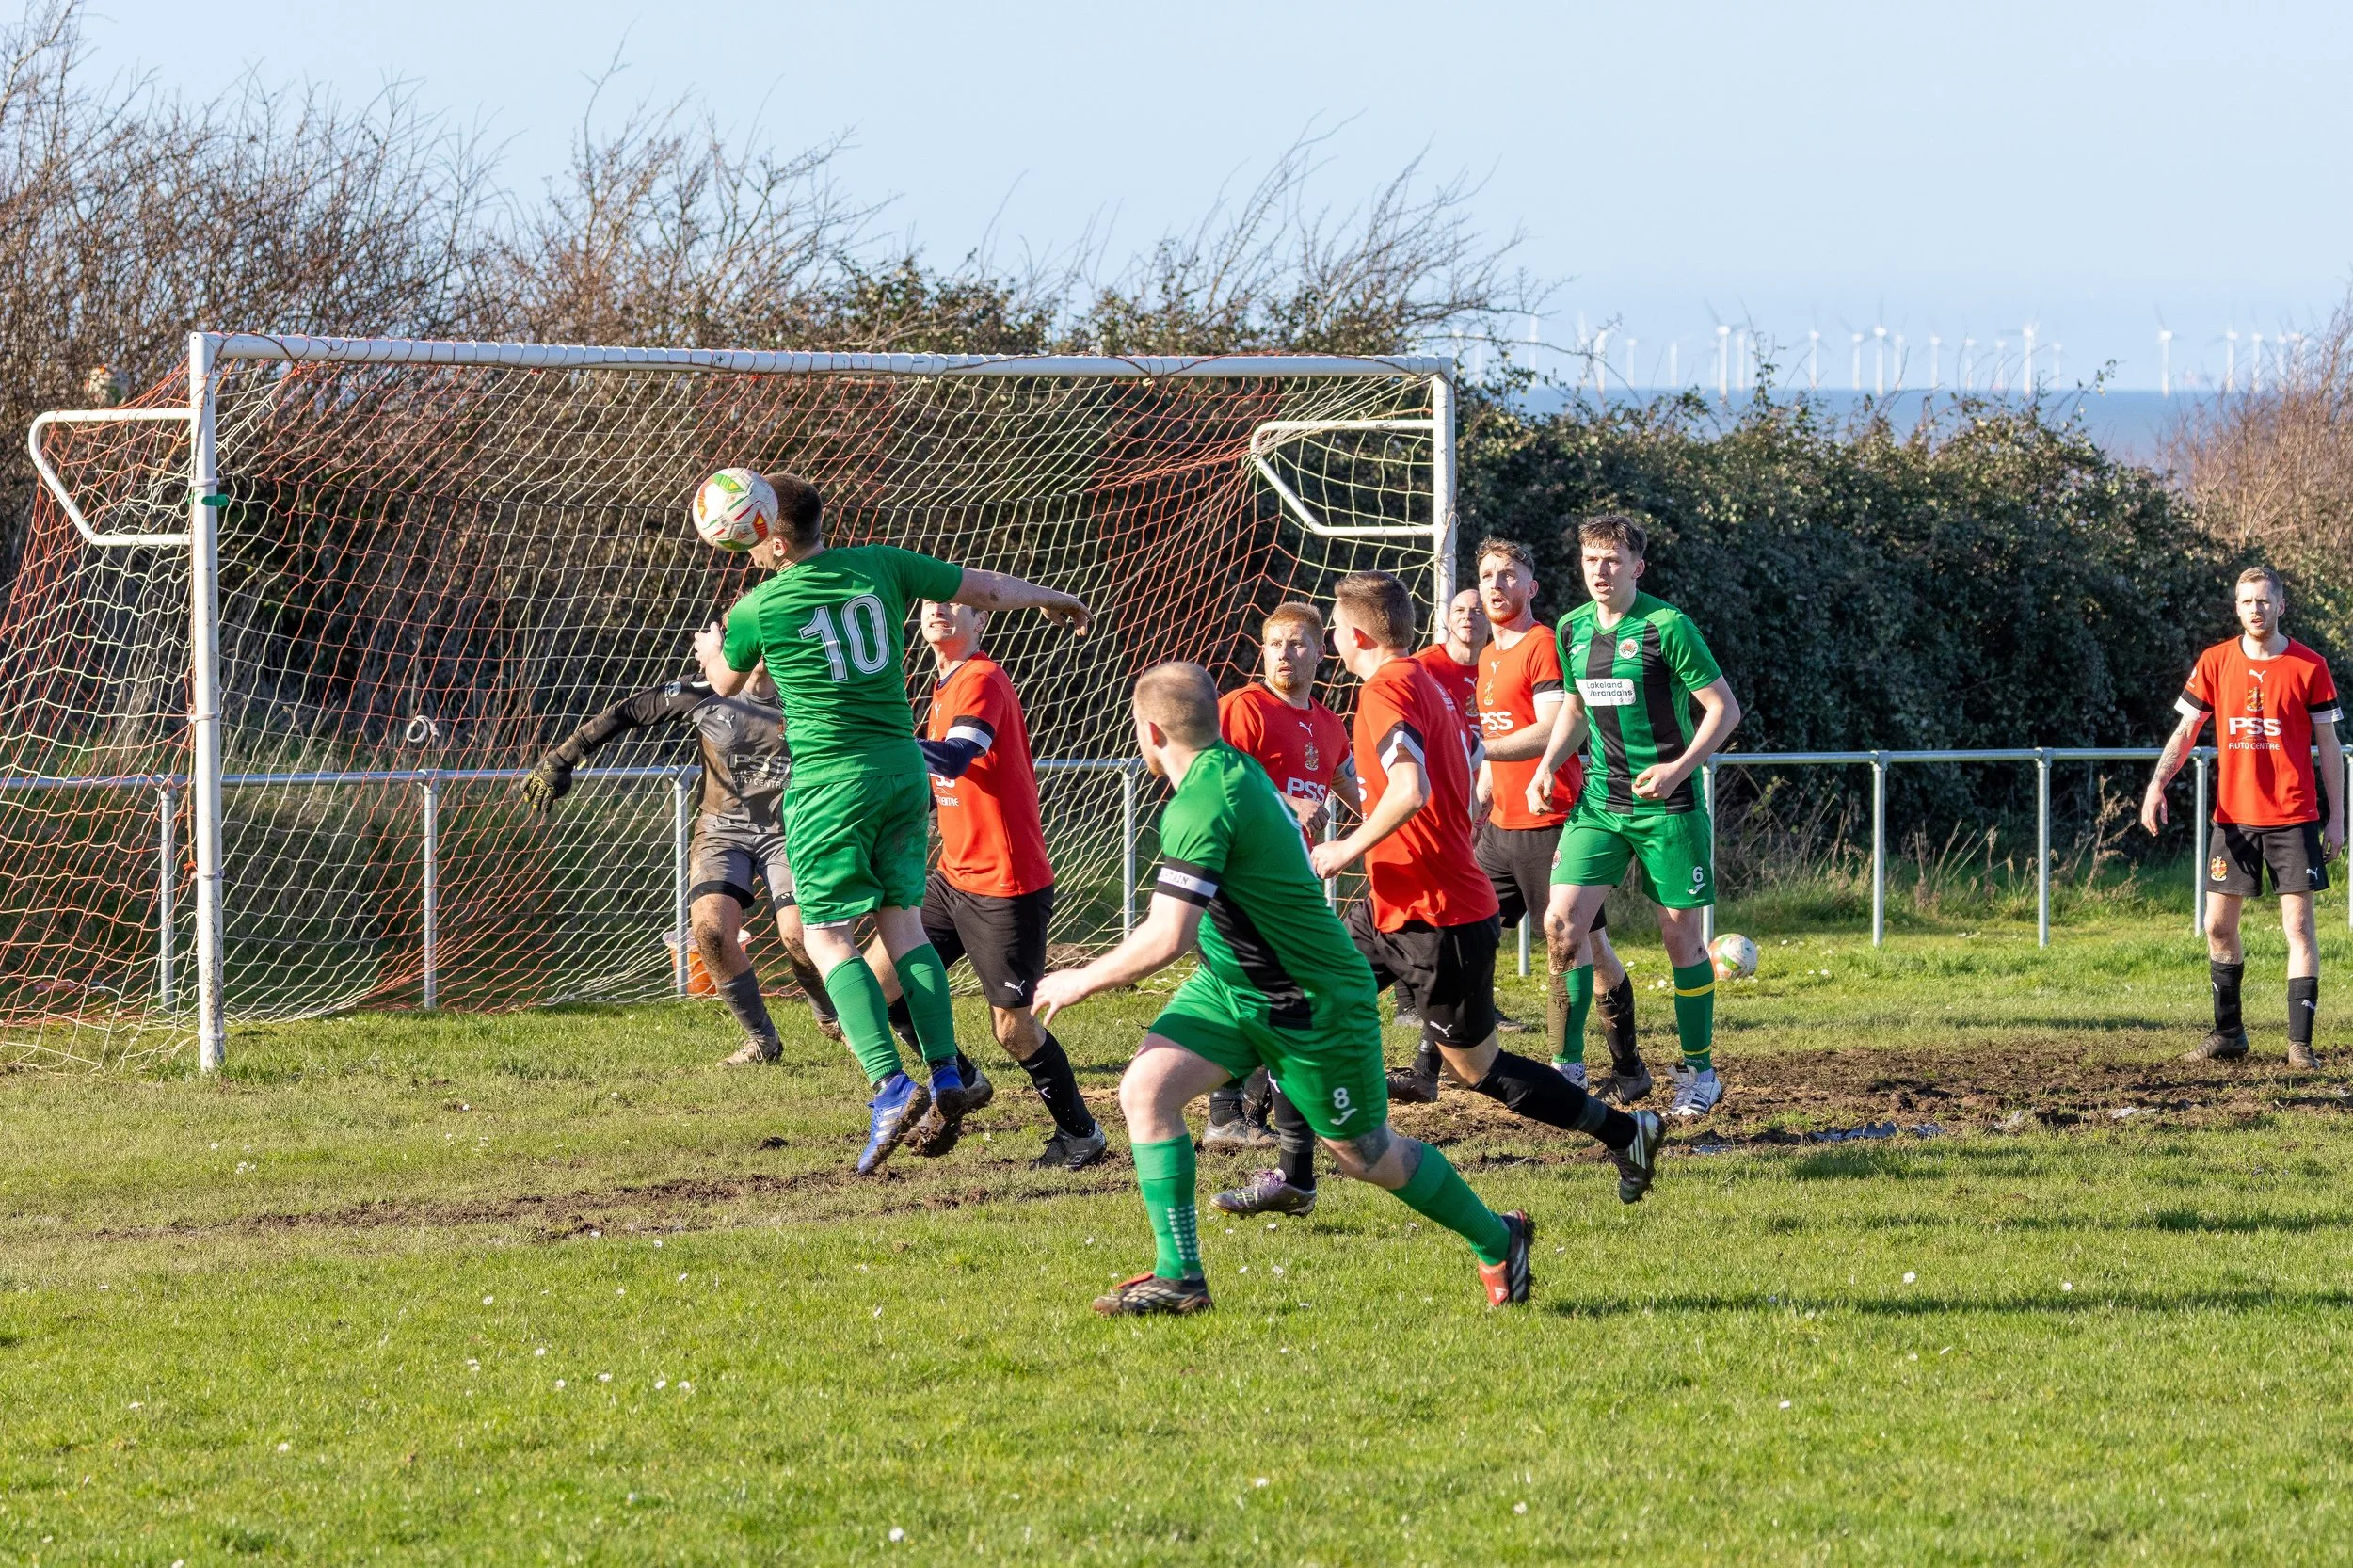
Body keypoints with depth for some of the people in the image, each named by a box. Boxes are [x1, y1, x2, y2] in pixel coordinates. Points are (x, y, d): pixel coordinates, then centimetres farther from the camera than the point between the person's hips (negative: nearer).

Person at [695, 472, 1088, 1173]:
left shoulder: (759, 609, -7)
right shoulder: (880, 566, 1)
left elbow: (725, 683, 15)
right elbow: (985, 588, 11)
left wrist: (709, 650, 39)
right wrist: (1052, 599, 31)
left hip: (829, 781, -5)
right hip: (903, 767, 5)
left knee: (827, 938, -2)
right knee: (903, 922, 15)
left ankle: (890, 1084, -18)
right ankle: (946, 1073, 6)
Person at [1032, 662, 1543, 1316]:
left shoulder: (1201, 807, -28)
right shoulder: (1233, 766, 0)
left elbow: (1166, 940, -31)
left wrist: (1081, 982, -18)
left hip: (1315, 1004, -9)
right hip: (1231, 985, 9)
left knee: (1364, 1152, 7)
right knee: (1145, 1086, -9)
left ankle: (1498, 1242, 30)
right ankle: (1179, 1279, -7)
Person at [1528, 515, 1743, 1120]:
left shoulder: (1666, 627, -12)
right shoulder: (1572, 630, 6)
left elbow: (1725, 708, -9)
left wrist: (1679, 767, -20)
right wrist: (1547, 765, 6)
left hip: (1667, 805, -5)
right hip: (1599, 803, 5)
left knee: (1681, 935, 2)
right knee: (1561, 924, -9)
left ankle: (1700, 1073, 15)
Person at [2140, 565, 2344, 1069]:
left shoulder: (2309, 666, -2)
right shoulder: (2215, 662, 3)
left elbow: (2328, 744, 1)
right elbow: (2186, 730, 5)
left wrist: (2336, 817, -2)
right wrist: (2157, 785, -10)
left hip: (2293, 818, -3)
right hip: (2233, 817, 3)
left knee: (2299, 924, -5)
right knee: (2218, 926, 6)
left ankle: (2300, 1042, -2)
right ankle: (2228, 1034, 19)